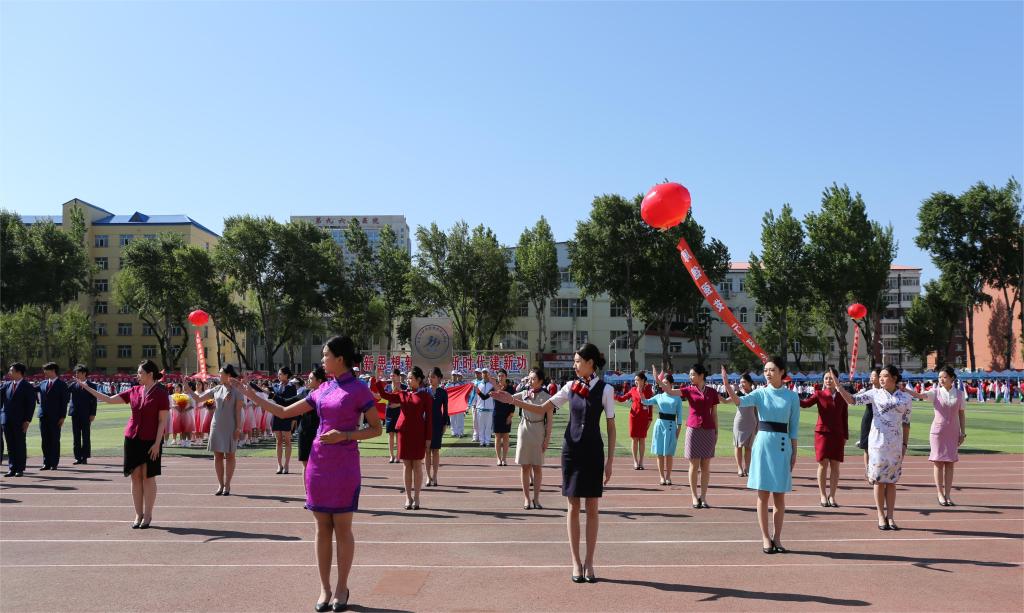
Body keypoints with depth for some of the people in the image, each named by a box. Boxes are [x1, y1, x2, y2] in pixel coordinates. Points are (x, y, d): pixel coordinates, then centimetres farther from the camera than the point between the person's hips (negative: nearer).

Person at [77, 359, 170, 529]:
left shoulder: (161, 394, -8)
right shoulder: (134, 391, 8)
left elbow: (163, 421, -9)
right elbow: (109, 399, 14)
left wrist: (157, 443, -14)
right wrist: (87, 388, 12)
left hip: (150, 441, -5)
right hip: (132, 438, 5)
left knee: (148, 477, 1)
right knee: (135, 476, 6)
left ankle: (147, 516, 10)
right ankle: (138, 515, 14)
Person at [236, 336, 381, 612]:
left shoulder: (359, 389, -6)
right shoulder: (322, 390, 9)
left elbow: (376, 428, -5)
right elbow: (284, 412, 14)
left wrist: (344, 435, -18)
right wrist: (252, 395, 12)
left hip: (344, 466, -5)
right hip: (318, 463, 5)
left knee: (342, 528, 2)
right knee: (322, 527, 8)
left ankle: (341, 587, 15)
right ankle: (324, 588, 17)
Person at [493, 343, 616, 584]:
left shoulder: (605, 389, -5)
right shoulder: (571, 386, 3)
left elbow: (611, 426, -3)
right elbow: (542, 409, 6)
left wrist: (610, 460, -6)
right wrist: (513, 400, -3)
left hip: (593, 451, -2)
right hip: (572, 449, 3)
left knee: (592, 507, 4)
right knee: (573, 506, 6)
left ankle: (589, 562, 15)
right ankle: (576, 562, 15)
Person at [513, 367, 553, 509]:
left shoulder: (546, 397, -6)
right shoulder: (524, 394, 2)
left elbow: (550, 419, -4)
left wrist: (547, 438, -8)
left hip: (539, 432, -2)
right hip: (524, 430, 2)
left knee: (537, 467, 4)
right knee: (525, 466, 4)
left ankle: (536, 498, 13)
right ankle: (526, 498, 11)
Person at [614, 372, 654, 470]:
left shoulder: (648, 390, -1)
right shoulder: (633, 390, 4)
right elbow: (623, 398, 8)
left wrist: (650, 419, -2)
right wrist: (615, 396, -12)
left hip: (644, 417, -1)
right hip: (634, 416, 1)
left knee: (642, 439, 3)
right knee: (635, 439, 3)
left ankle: (641, 461, 11)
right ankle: (635, 462, 9)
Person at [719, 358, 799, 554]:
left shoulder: (792, 396, 2)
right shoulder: (760, 393, 1)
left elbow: (794, 426, 5)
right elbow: (740, 401, -18)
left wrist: (794, 452, 2)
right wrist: (727, 386, -34)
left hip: (782, 445, 0)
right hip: (763, 443, 0)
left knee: (779, 495, 6)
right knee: (763, 494, 3)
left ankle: (777, 537, 17)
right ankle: (765, 537, 12)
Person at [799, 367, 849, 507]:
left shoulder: (842, 396, 5)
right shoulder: (819, 394, 1)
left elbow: (845, 417, 9)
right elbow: (805, 403, -13)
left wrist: (845, 436, 7)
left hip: (837, 434, 2)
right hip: (822, 432, -2)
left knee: (835, 465, 4)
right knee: (823, 463, -2)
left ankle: (832, 496, 13)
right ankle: (822, 495, 9)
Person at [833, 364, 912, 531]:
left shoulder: (905, 398, 5)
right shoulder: (875, 393, 1)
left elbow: (906, 423, 8)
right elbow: (852, 400, -8)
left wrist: (905, 445, 4)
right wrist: (838, 386, -21)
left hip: (896, 443, 1)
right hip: (877, 442, -1)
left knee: (891, 481, 7)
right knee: (879, 480, 2)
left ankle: (890, 516, 14)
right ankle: (881, 517, 10)